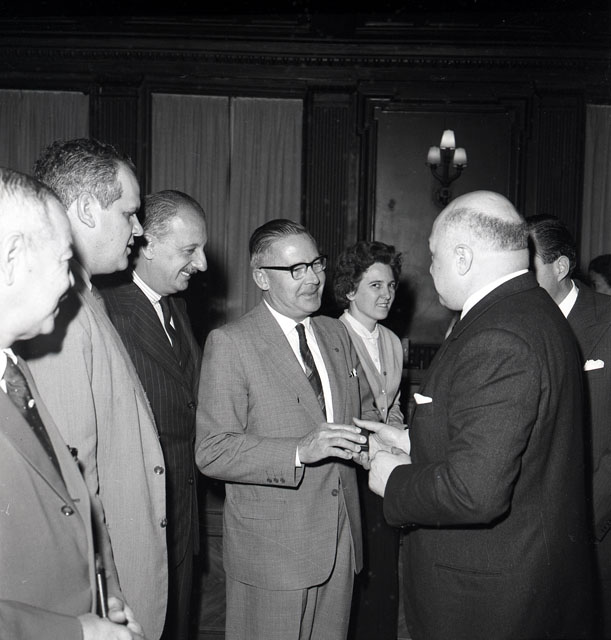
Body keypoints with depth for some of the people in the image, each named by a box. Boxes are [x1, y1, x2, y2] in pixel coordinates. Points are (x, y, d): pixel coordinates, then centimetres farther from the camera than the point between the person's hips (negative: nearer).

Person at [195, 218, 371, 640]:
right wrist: (301, 451, -27)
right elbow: (211, 451, -16)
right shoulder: (230, 344, -11)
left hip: (341, 540, 6)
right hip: (272, 550, -5)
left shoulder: (336, 334, 10)